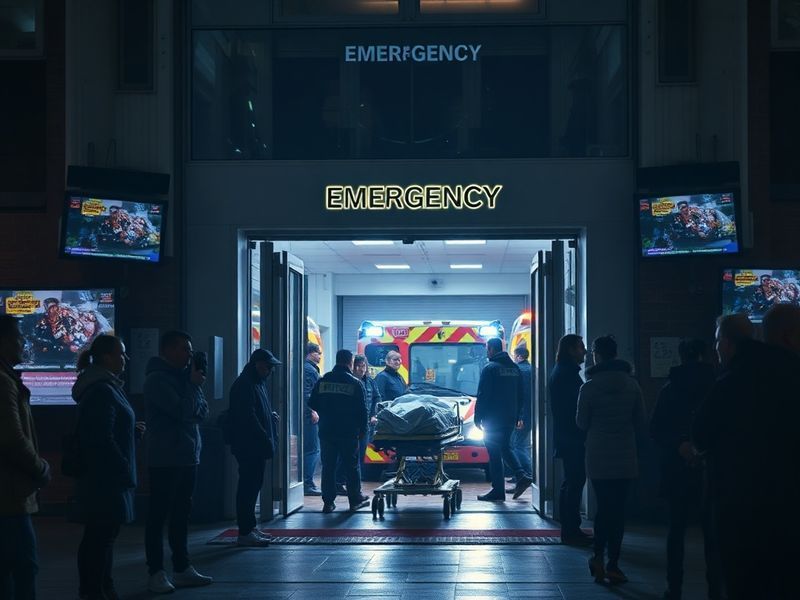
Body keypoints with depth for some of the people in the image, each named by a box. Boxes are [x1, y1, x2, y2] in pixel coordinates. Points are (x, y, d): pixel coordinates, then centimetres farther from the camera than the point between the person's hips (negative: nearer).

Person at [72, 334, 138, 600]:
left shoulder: (106, 387, 16)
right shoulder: (102, 391, -18)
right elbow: (102, 439, -23)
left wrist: (133, 429, 10)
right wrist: (125, 468, -18)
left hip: (104, 476, 11)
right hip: (106, 477, -11)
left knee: (104, 534, 16)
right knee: (101, 535, -6)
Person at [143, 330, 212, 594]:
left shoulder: (182, 376, 15)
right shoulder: (157, 379, -12)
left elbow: (202, 412, 10)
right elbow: (183, 411, -21)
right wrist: (195, 385, -8)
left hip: (188, 456, 8)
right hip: (165, 459, -8)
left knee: (181, 514, 11)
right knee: (158, 515, -4)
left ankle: (182, 568, 16)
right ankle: (156, 572, -1)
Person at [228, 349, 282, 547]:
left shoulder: (258, 382, 17)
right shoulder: (244, 385, -16)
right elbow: (248, 418, -22)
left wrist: (271, 416, 9)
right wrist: (266, 438, -21)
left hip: (257, 447, 10)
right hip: (248, 447, -10)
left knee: (253, 486, 15)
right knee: (248, 487, -8)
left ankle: (250, 527, 23)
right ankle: (245, 533, -7)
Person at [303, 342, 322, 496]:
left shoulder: (312, 368, 21)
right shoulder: (308, 369, -12)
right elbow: (305, 393, -20)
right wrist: (312, 411, -21)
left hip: (310, 416, 11)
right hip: (310, 415, -11)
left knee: (311, 450, 12)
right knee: (312, 450, -9)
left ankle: (307, 483, 16)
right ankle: (307, 484, -8)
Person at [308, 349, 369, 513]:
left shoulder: (322, 381, 3)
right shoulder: (355, 383, -6)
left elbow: (312, 404, 8)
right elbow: (361, 410, -6)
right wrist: (363, 430, 5)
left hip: (326, 431, 3)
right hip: (349, 432, -3)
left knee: (328, 466, 6)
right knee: (351, 466, 7)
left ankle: (328, 502, 5)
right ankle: (355, 500, 12)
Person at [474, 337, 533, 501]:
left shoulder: (490, 368, -11)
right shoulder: (515, 368, 12)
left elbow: (483, 396, -13)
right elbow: (520, 395, 16)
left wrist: (478, 418, -7)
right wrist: (518, 417, 20)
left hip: (493, 419, -7)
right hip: (510, 418, 7)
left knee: (494, 453, -2)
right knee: (505, 448, 20)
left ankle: (498, 491, -1)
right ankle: (522, 475, 2)